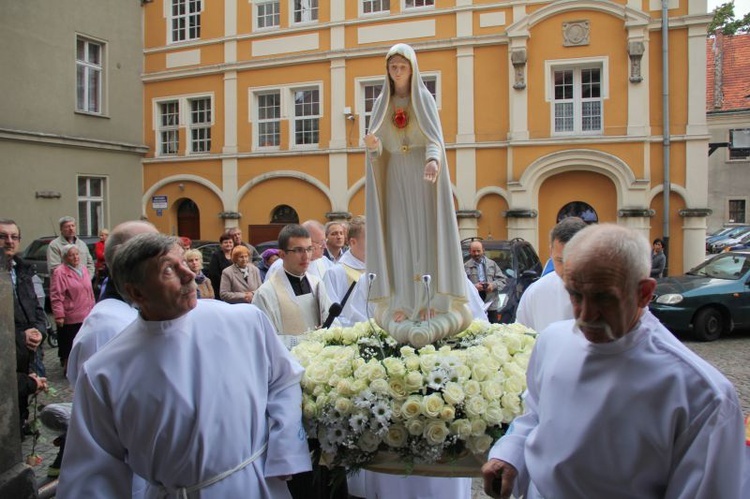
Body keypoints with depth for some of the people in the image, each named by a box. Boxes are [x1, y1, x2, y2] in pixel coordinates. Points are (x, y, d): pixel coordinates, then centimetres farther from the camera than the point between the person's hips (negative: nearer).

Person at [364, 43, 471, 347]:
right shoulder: (381, 103, 12)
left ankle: (430, 303, -5)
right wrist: (372, 145, -19)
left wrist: (433, 160, -30)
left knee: (425, 233, -7)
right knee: (398, 236, -3)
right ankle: (402, 303, -2)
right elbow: (378, 147, 6)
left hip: (421, 175, -3)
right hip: (394, 175, 3)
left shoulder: (424, 98, 4)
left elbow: (434, 138, -8)